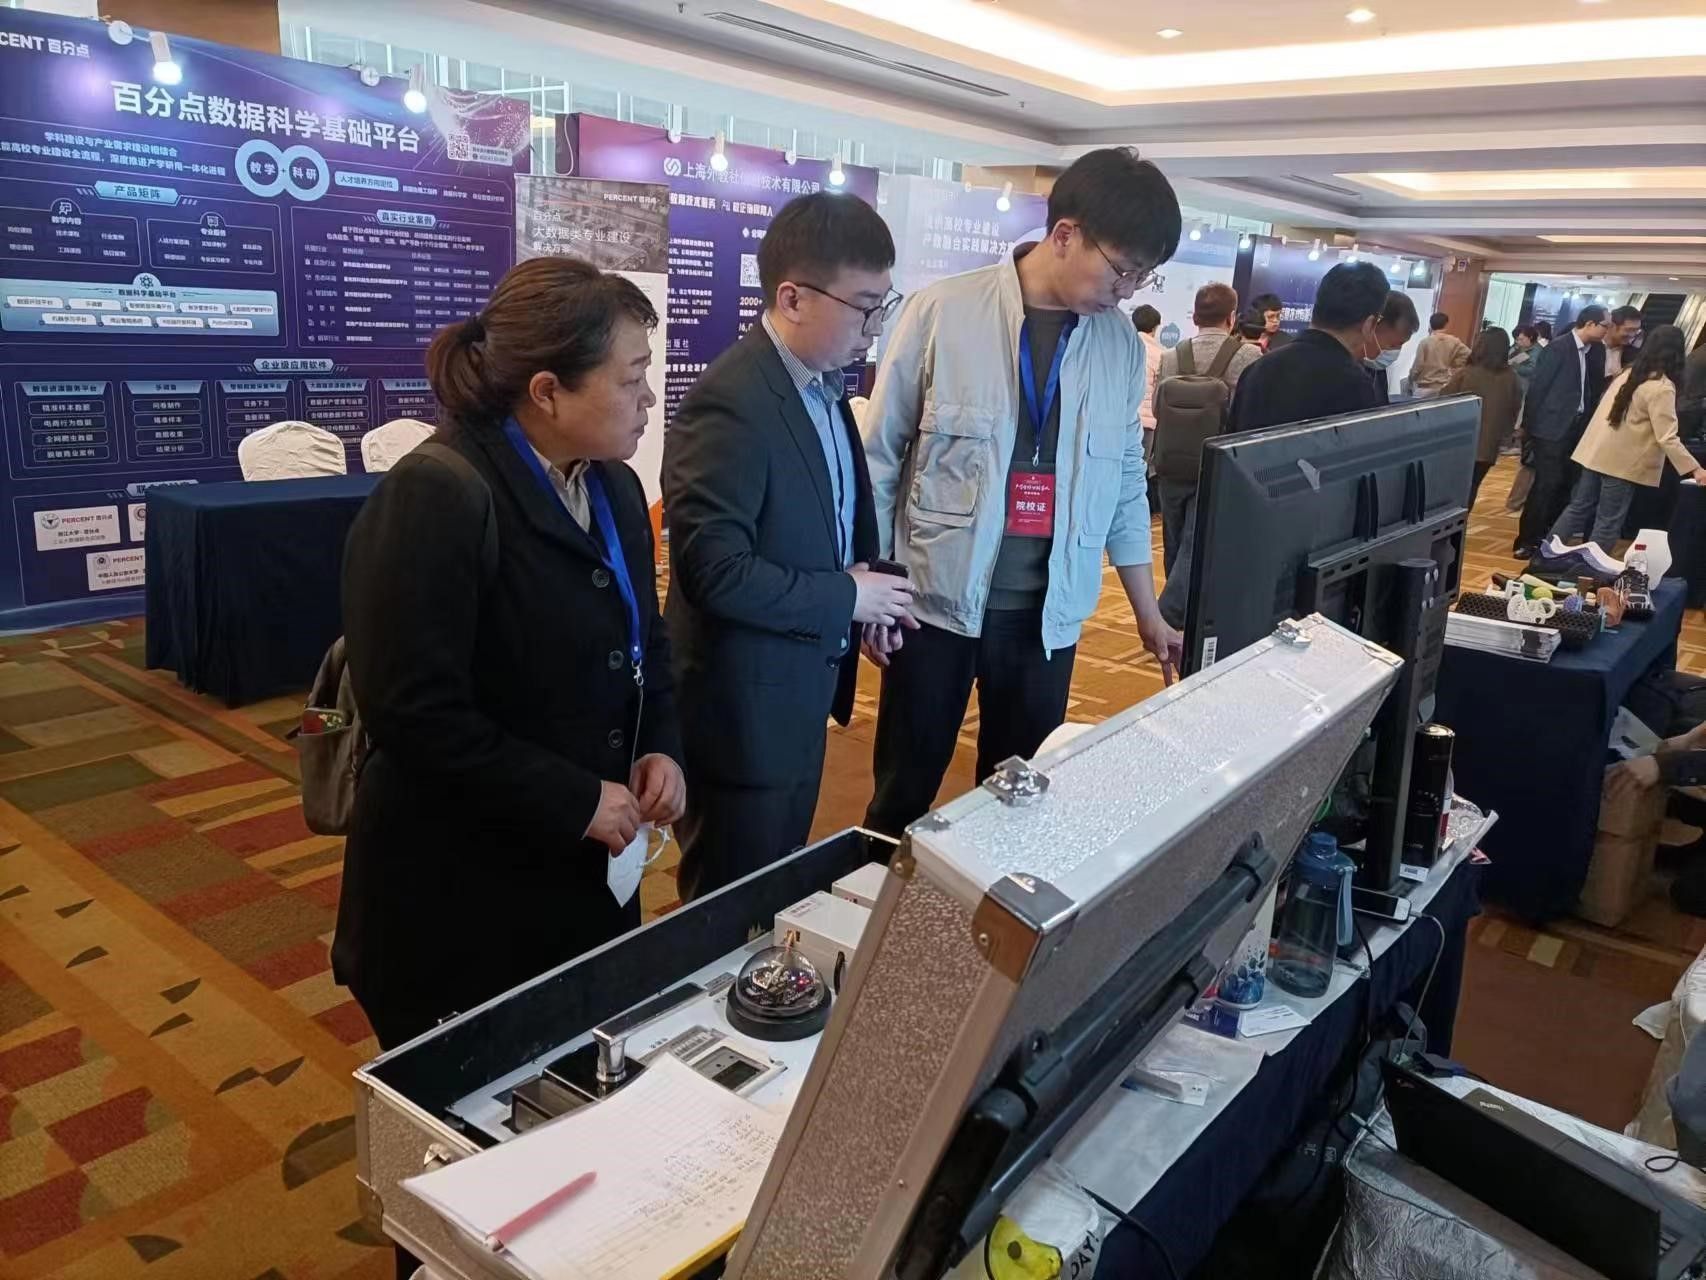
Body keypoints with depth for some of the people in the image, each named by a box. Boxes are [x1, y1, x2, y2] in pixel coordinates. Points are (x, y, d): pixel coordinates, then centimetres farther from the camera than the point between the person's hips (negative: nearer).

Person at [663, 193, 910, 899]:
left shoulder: (822, 383, 6)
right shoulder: (731, 403, -24)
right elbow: (712, 569, -29)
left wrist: (869, 591, -2)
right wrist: (847, 599, -19)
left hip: (802, 694, 9)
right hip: (747, 707, -9)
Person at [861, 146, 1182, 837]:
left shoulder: (1122, 346, 3)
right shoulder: (943, 312, -10)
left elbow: (1125, 485, 11)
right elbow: (881, 455, -3)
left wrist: (1149, 615, 14)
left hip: (1049, 611, 3)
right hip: (937, 598, -3)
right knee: (906, 792, 11)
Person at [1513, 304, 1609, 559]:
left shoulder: (1597, 351, 9)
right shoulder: (1558, 349, -11)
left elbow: (1596, 388, 13)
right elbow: (1537, 387, -9)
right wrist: (1528, 426, -7)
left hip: (1579, 426, 7)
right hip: (1552, 426, -7)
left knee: (1565, 484, 7)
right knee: (1547, 484, -8)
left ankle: (1549, 537, 16)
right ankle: (1526, 542, -3)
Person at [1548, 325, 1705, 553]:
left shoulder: (1630, 372, 8)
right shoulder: (1662, 387, -15)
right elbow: (1667, 438, -19)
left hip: (1597, 452, 7)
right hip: (1624, 462, -7)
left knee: (1579, 508, 14)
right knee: (1608, 522, 1)